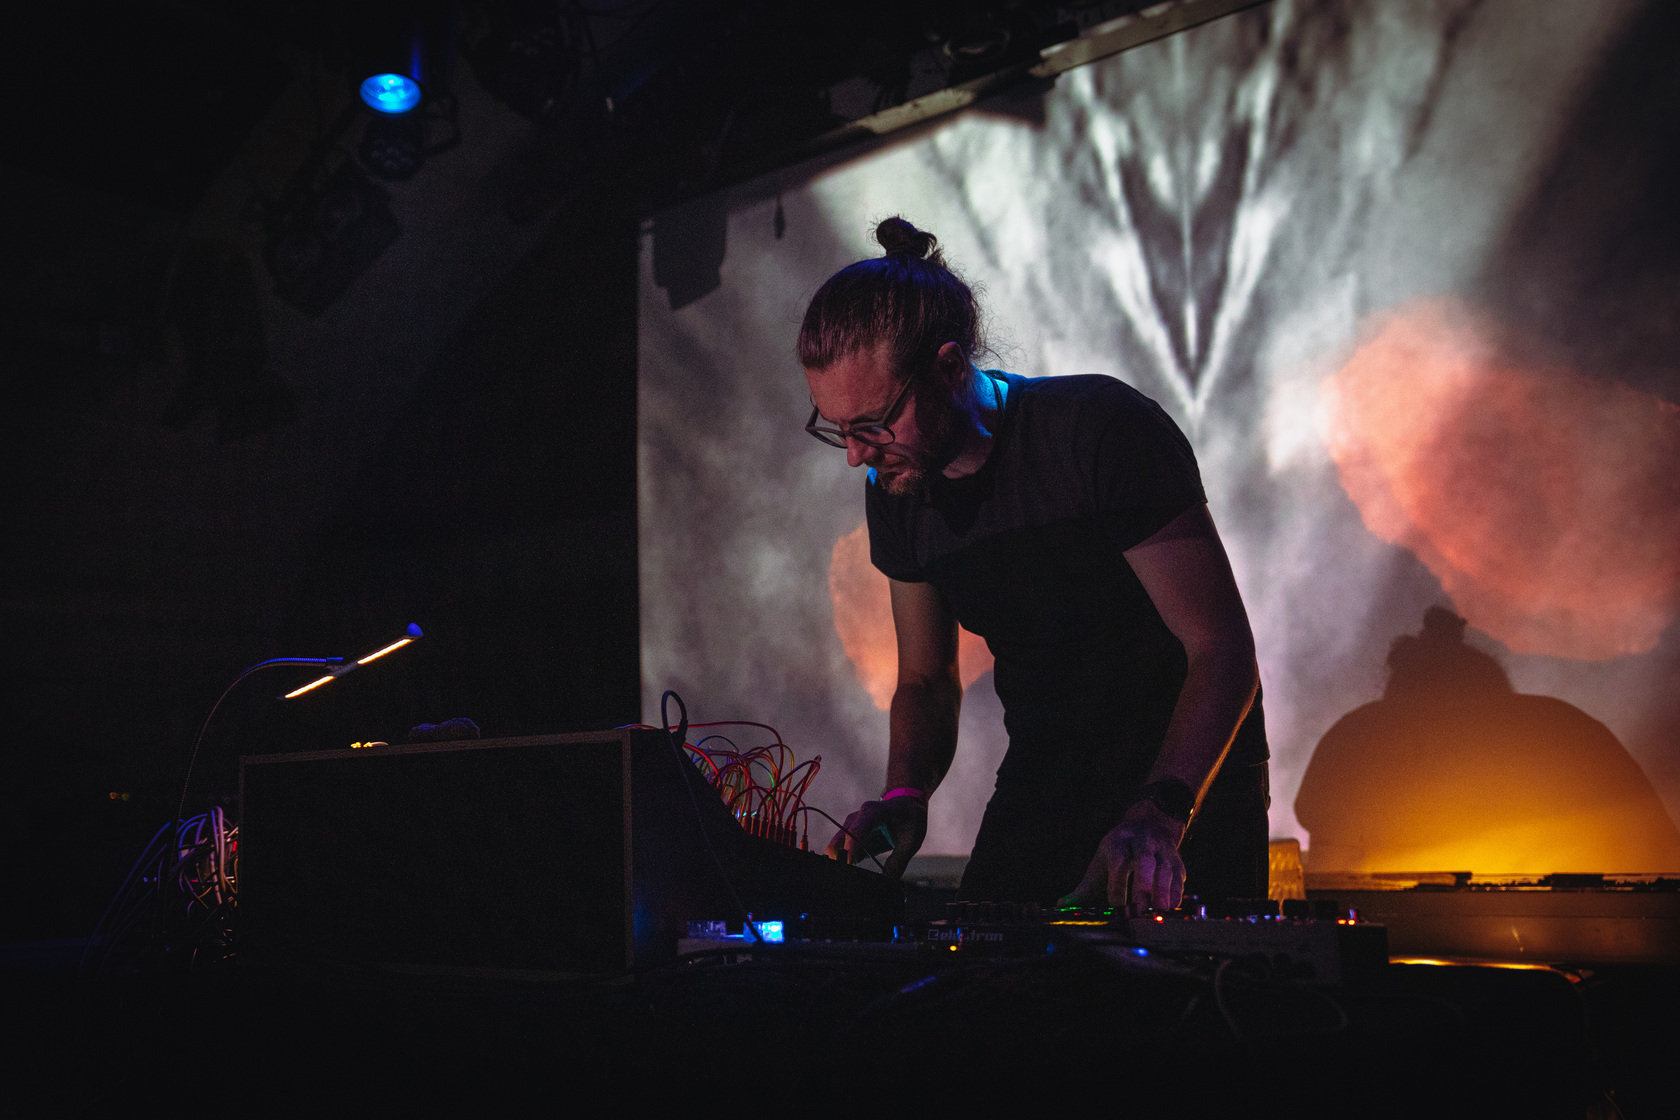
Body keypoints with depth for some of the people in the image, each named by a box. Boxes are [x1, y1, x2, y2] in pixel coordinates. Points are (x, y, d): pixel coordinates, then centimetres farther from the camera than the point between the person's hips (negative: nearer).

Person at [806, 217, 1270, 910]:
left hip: (1188, 781, -4)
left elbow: (1223, 648, -23)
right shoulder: (896, 489, -3)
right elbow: (926, 678, 7)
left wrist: (1159, 814, -37)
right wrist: (905, 796, -13)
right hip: (1040, 789, 5)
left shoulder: (1105, 430, -22)